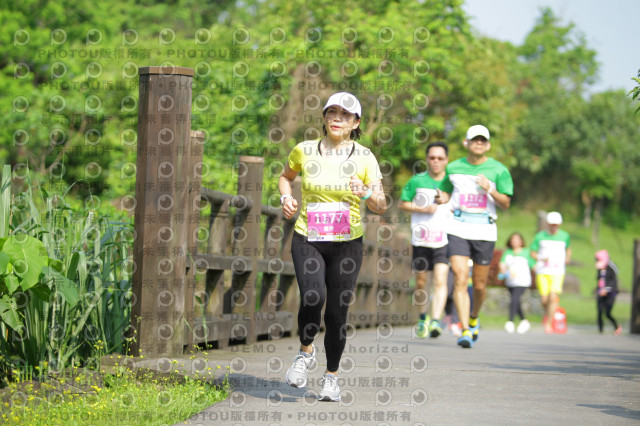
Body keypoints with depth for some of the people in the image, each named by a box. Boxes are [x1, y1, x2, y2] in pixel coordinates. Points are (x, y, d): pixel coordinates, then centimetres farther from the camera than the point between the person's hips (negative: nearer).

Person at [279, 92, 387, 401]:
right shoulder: (304, 151, 1)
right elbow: (286, 176, 22)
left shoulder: (364, 158, -2)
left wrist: (366, 193, -24)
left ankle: (331, 376, 21)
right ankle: (305, 352, 7)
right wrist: (286, 197, 2)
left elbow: (381, 207, -4)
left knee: (337, 312, 0)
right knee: (312, 299, -22)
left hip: (347, 244, 0)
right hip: (307, 240, 0)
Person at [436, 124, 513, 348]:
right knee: (460, 279, -15)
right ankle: (465, 330, -17)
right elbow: (446, 191, 20)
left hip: (484, 231, 0)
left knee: (480, 285, 7)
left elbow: (506, 203, 2)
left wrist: (490, 189, -16)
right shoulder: (453, 168, 8)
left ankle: (474, 319, 35)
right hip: (458, 229, 0)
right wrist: (442, 199, -4)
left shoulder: (498, 170, 3)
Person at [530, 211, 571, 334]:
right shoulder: (540, 236, 3)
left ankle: (548, 323, -7)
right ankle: (547, 313, 31)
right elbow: (533, 253, 7)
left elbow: (568, 248, 27)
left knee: (553, 298, -16)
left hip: (557, 273, 0)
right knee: (544, 299, -3)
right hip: (542, 272, 0)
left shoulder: (565, 236, 7)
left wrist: (568, 257, 8)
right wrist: (541, 259, -12)